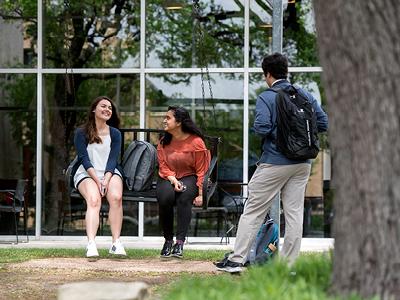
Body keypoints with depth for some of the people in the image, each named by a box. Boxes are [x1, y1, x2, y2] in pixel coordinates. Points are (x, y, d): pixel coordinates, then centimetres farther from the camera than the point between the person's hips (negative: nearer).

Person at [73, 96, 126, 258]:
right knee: (94, 200, -33)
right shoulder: (81, 133, 4)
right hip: (87, 173, -2)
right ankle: (91, 245, -47)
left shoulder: (115, 134, 11)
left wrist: (106, 181, -16)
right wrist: (98, 181, -17)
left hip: (109, 173, 2)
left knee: (116, 197, -31)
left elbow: (112, 160, 1)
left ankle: (116, 244, -31)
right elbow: (84, 159, -5)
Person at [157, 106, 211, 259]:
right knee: (165, 196, -31)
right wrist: (174, 181, -17)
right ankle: (168, 240, -15)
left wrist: (200, 194, -13)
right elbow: (163, 167, 3)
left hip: (189, 178, -2)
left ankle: (180, 242, -34)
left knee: (184, 198, -35)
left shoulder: (196, 142, -7)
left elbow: (201, 171, -5)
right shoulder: (164, 142, 5)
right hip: (168, 179, 2)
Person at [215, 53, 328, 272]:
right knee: (294, 212, 7)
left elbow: (262, 128, -20)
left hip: (274, 162, -5)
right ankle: (289, 263, 8)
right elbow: (323, 124, 5)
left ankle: (236, 260, 1)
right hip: (302, 163, 5)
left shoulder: (265, 98, -8)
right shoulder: (306, 96, 7)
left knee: (253, 211, 1)